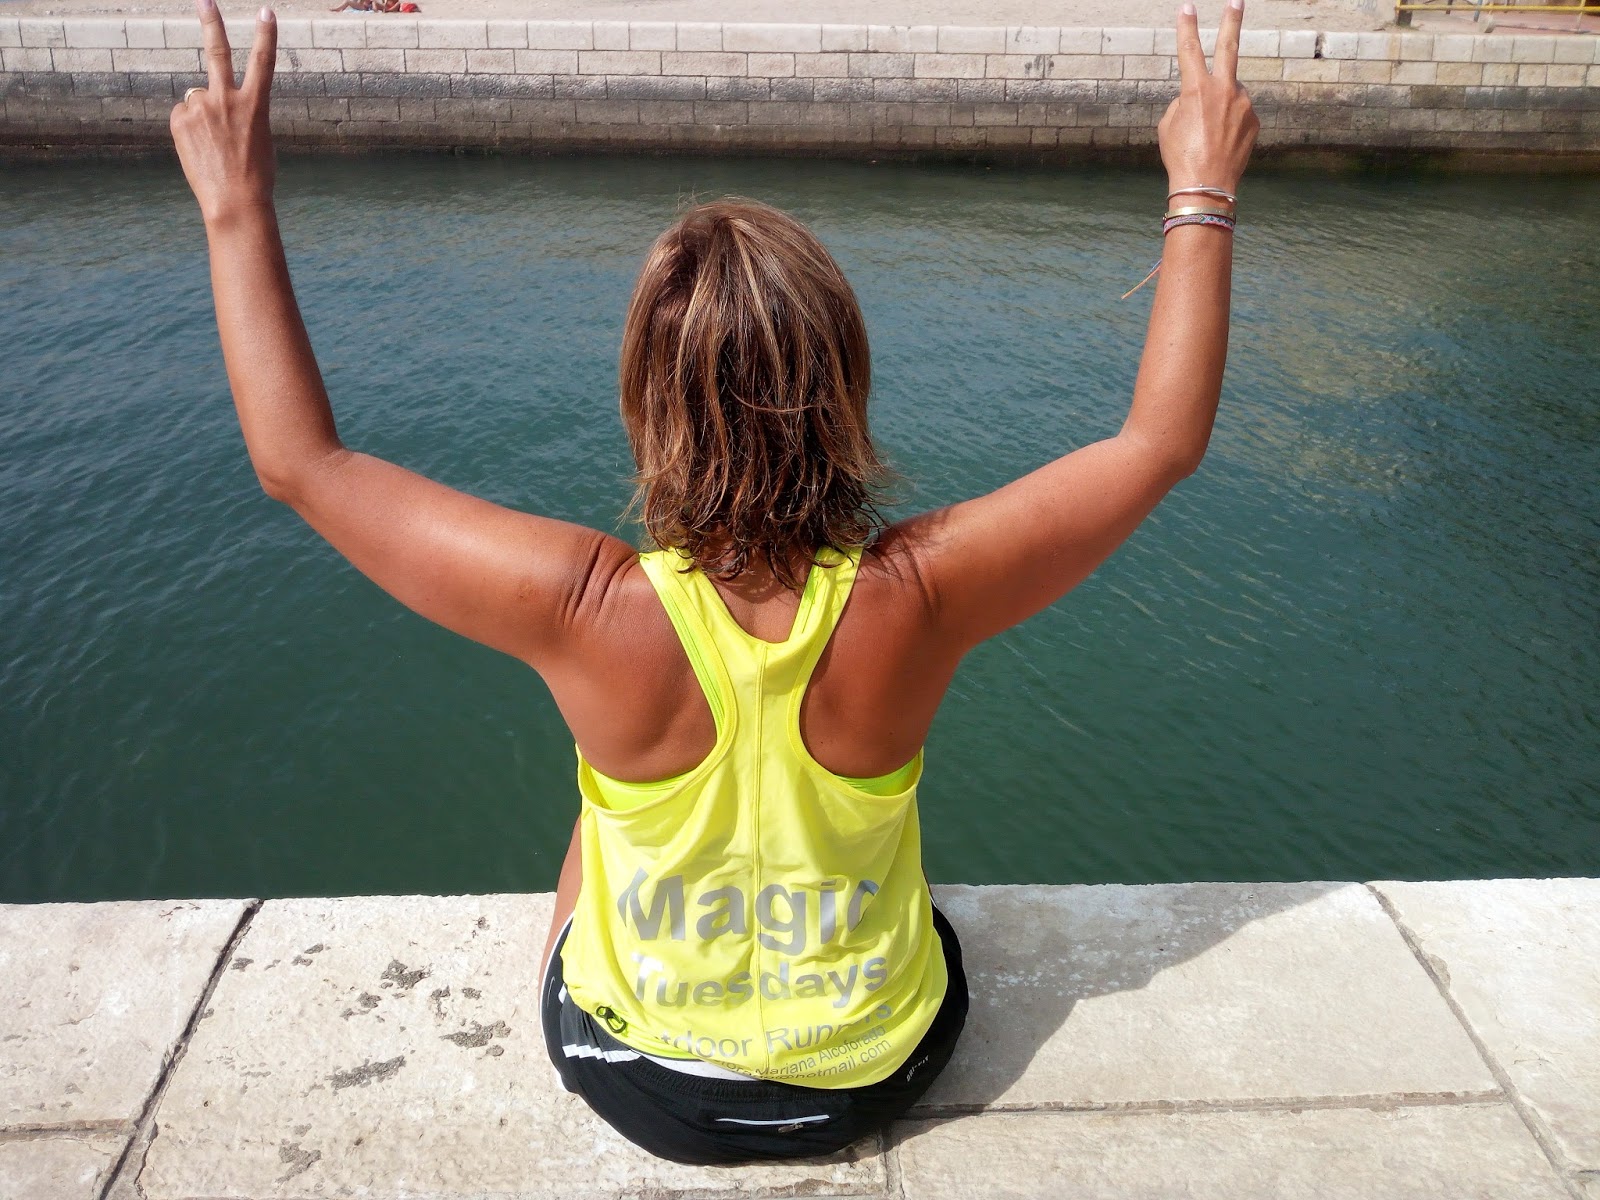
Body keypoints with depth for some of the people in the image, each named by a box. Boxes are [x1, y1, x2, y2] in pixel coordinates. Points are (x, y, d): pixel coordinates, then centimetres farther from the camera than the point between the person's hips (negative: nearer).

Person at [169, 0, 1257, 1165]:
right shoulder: (913, 597, -30)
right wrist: (1203, 195, -6)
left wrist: (238, 206, -10)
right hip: (875, 1075, 1)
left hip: (645, 1087, 0)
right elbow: (1162, 439, -15)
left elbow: (303, 462, -18)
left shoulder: (586, 610, -32)